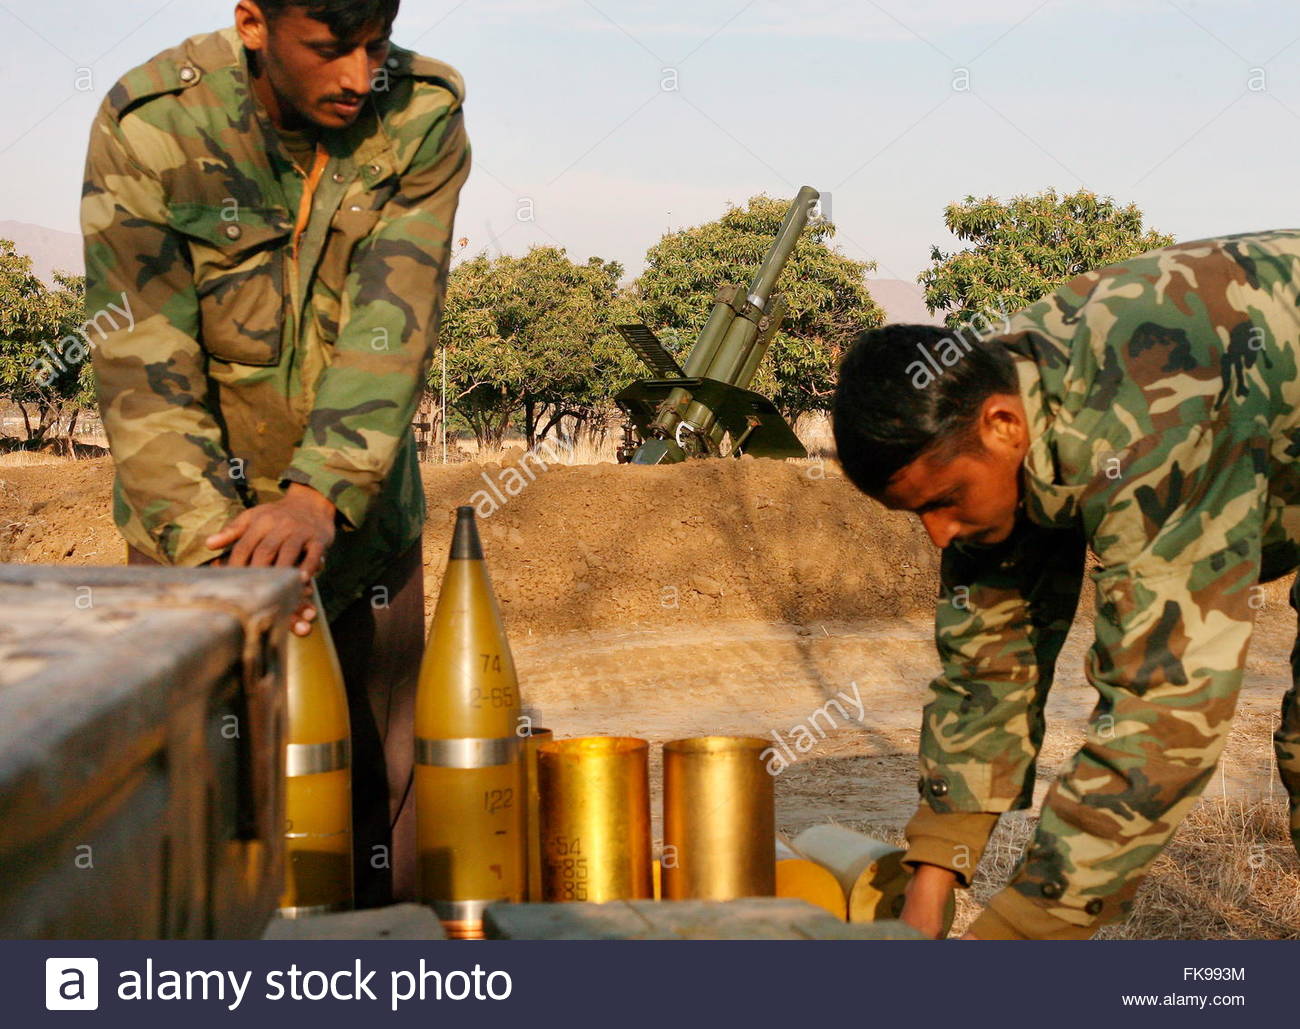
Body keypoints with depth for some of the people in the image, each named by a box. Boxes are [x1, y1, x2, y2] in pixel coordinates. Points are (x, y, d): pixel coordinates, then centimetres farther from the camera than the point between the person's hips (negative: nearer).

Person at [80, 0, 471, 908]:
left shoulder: (424, 116, -11)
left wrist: (319, 495, -37)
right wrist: (211, 550, -34)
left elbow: (393, 326, -22)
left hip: (360, 515, 2)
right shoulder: (150, 127, -17)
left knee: (384, 790, 7)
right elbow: (144, 371, -21)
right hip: (201, 511, -2)